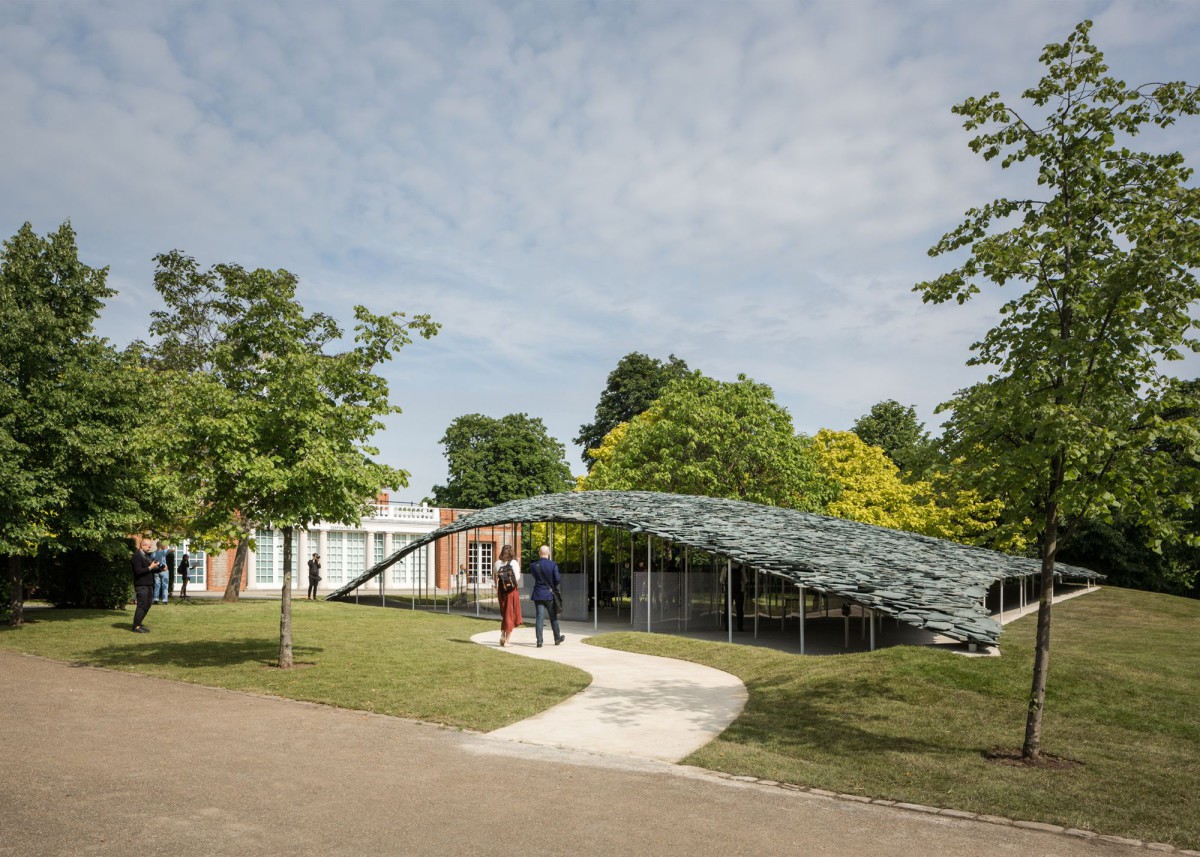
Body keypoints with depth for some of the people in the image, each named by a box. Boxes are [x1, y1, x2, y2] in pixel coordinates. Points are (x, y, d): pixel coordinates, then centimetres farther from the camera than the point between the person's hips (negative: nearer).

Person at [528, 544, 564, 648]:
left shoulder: (533, 565, -3)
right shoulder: (553, 565, -11)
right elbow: (557, 580, -13)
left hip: (538, 595, 1)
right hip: (550, 594, -1)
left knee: (540, 617, 2)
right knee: (553, 617, 13)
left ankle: (539, 641, -3)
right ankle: (557, 639, 25)